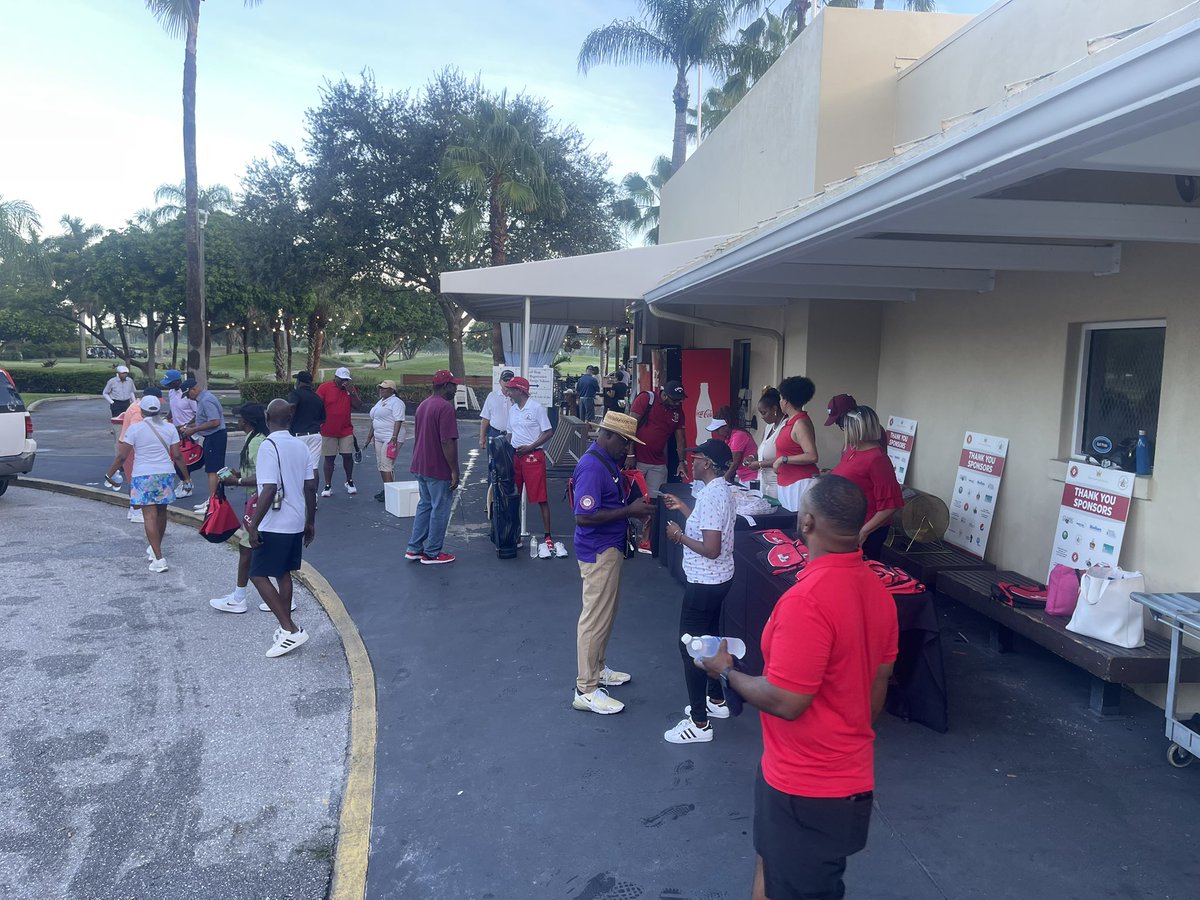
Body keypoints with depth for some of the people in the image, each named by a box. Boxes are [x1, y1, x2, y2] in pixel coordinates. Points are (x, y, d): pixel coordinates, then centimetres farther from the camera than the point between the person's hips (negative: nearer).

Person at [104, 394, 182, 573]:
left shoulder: (135, 428, -6)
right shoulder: (170, 428, 3)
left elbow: (122, 456, -6)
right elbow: (176, 455, 1)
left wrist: (109, 474, 6)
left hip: (143, 476, -4)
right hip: (166, 474, 4)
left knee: (149, 516, -5)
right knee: (161, 512, 18)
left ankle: (159, 558, -13)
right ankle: (155, 548, 37)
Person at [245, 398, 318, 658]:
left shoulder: (269, 446, -16)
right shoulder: (301, 446, 5)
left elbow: (269, 490, -23)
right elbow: (310, 487, 8)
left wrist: (253, 525, -18)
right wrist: (310, 522, 16)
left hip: (275, 525, -8)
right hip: (296, 523, 8)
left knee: (258, 575, 1)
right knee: (283, 573, 17)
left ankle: (290, 630, -4)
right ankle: (286, 629, 24)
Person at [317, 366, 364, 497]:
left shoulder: (351, 389, 5)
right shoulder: (325, 387, -5)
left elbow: (359, 408, -2)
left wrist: (351, 392, -12)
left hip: (346, 430, 2)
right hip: (328, 431, -2)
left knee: (348, 456, 2)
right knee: (329, 458, 3)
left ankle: (349, 482, 22)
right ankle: (328, 486, 11)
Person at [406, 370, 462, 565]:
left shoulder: (422, 405, 12)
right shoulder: (445, 407, -18)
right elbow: (447, 442, -23)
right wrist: (455, 471, -18)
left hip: (420, 466, 9)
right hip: (439, 469, -9)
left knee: (424, 505, 18)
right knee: (440, 509, 2)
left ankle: (414, 549, 20)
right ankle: (432, 553, 9)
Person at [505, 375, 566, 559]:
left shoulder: (536, 408, -8)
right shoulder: (512, 410, 13)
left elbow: (549, 432, -10)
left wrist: (530, 447, -15)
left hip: (533, 456, -7)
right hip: (515, 456, 7)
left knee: (541, 498, -6)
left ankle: (548, 537, -3)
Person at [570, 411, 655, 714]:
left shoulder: (608, 461, 8)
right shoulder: (591, 466, -23)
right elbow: (584, 517, -29)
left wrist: (633, 505, 4)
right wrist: (629, 511, -25)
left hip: (610, 548, 10)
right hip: (598, 552, -10)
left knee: (606, 614, 20)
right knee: (595, 619, -3)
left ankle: (598, 669, 35)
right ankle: (586, 690, 5)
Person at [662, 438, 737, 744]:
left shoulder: (711, 495, -25)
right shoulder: (721, 489, 6)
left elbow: (711, 549, -28)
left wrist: (679, 536, -18)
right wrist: (682, 507, 17)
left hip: (705, 582, -10)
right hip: (718, 578, 10)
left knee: (690, 644, -1)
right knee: (709, 638, 22)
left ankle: (699, 723, 6)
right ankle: (716, 700, 38)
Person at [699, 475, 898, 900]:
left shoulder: (807, 599, -30)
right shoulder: (876, 588, -1)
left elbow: (785, 701, -27)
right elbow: (879, 682, 10)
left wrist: (727, 672, -10)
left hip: (806, 784, -8)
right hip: (848, 773, 8)